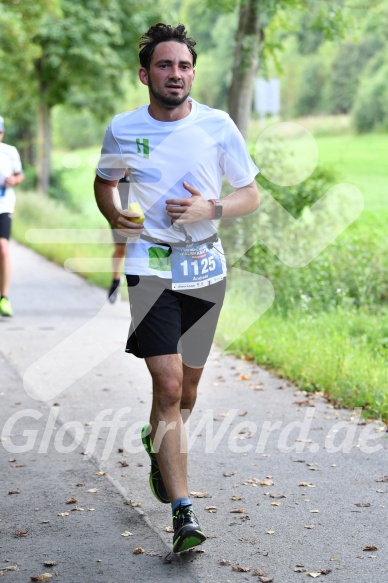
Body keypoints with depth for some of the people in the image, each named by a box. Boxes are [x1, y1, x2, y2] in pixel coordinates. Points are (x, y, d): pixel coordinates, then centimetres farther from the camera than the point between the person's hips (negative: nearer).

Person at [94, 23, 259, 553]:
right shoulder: (123, 130, -1)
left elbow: (250, 196, 3)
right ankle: (183, 513, -10)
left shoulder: (218, 126, -2)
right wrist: (114, 216, -2)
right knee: (168, 386, -14)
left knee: (186, 390, 13)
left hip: (205, 269, 2)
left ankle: (156, 443, 48)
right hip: (150, 266, -2)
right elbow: (104, 182, 17)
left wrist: (211, 209, -16)